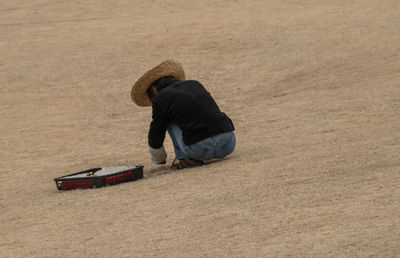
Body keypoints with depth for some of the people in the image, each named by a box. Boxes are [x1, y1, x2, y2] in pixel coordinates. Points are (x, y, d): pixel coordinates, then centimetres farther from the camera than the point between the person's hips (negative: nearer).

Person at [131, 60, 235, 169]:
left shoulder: (161, 99, 7)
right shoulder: (196, 84, 23)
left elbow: (155, 139, 15)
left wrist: (159, 160, 38)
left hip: (200, 149, -5)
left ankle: (183, 158, 11)